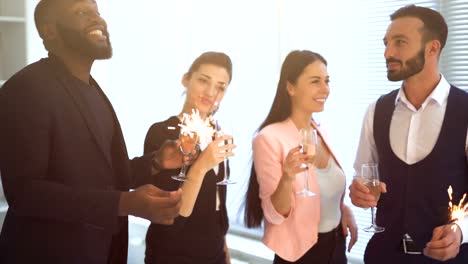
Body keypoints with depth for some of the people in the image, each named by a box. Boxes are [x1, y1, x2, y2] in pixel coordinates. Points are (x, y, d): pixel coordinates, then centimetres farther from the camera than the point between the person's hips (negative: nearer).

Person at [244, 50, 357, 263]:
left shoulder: (320, 132, 2)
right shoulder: (270, 138, -18)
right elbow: (275, 215, -18)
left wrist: (344, 211, -2)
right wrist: (287, 178, -34)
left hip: (336, 245, 6)